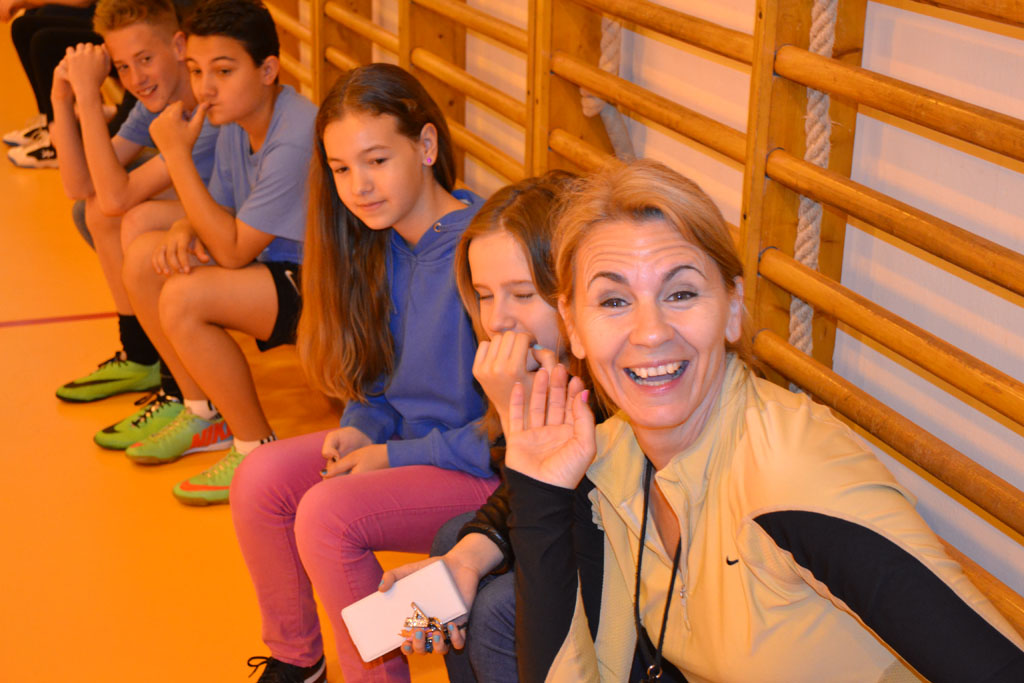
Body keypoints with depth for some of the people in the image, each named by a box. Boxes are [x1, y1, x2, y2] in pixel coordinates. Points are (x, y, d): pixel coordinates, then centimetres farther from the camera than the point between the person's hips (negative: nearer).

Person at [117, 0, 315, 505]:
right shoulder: (235, 119, 1)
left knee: (183, 299, -26)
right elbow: (219, 208, 14)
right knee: (143, 259, 2)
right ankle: (205, 414, 15)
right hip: (280, 264, 10)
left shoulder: (297, 140, -27)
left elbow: (232, 250, -25)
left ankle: (258, 450, -8)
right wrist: (185, 229, -11)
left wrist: (178, 154, -23)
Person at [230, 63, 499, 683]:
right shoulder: (382, 245, 3)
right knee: (259, 480, -8)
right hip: (401, 440, 8)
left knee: (328, 513, -25)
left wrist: (396, 457, -17)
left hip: (488, 469, -8)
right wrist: (361, 428, -5)